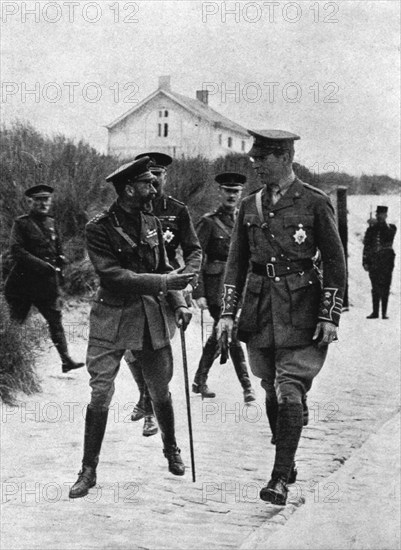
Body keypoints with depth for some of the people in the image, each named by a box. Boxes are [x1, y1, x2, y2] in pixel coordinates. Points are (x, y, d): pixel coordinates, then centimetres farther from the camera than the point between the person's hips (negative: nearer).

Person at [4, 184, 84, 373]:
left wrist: (58, 270, 7)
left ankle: (66, 359, 3)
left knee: (55, 319, 2)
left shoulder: (51, 223, 13)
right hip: (24, 281, -5)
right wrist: (42, 266, -19)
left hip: (47, 283, 5)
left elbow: (59, 252, 22)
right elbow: (16, 251, -15)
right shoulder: (21, 223, -5)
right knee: (16, 322, 3)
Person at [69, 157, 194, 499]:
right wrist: (162, 282, -25)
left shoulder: (152, 223, 6)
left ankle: (172, 451, 36)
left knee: (160, 390, 13)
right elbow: (113, 274, -20)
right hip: (112, 318, -4)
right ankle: (89, 470, 4)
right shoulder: (99, 228, -11)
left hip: (152, 317, 4)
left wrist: (179, 303, -1)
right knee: (100, 394, -7)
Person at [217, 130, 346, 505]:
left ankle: (280, 479, -8)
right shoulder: (249, 206, 10)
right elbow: (236, 262, 12)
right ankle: (287, 464, 27)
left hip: (300, 311, -5)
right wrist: (228, 312, 3)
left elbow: (335, 262, -2)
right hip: (259, 311, 5)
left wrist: (330, 316, -8)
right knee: (272, 391, 11)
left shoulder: (315, 203, -3)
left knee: (289, 390, -11)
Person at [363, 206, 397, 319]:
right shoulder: (371, 229, 12)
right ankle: (375, 311, 10)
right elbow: (366, 245, 11)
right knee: (375, 287, 5)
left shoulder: (391, 228, 6)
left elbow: (389, 237, -17)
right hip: (373, 262, 2)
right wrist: (365, 262, 5)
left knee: (385, 286, -5)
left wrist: (384, 224, -19)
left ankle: (384, 312, -2)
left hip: (386, 261, -2)